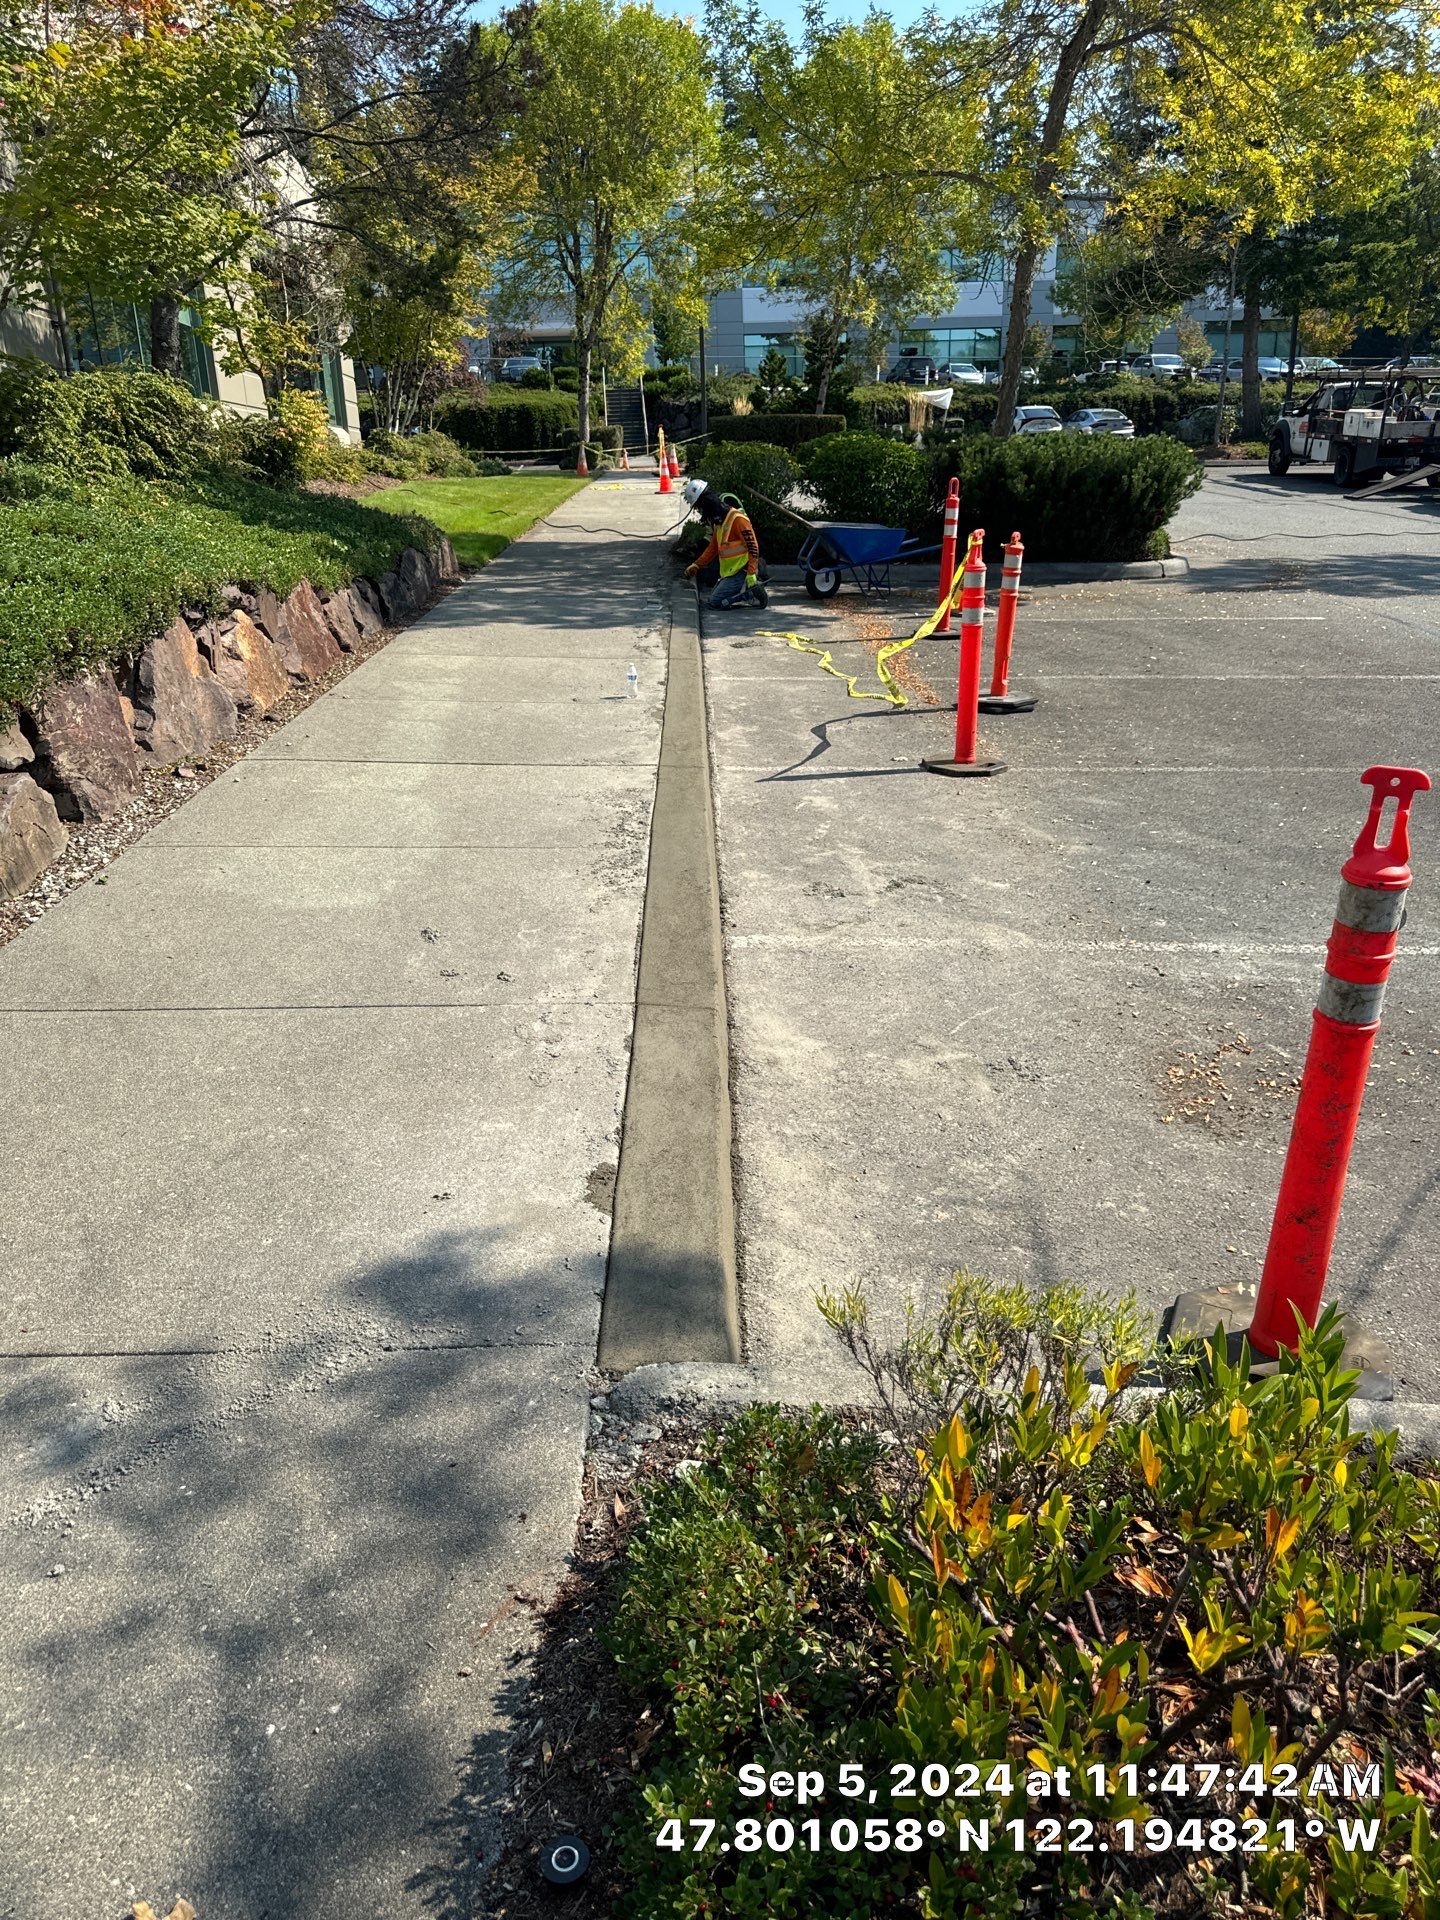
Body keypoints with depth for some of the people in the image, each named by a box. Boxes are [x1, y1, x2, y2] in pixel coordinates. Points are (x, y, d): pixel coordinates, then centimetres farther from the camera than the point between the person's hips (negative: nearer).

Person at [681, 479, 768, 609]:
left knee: (716, 601, -14)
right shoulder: (718, 520, 11)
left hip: (741, 571, -10)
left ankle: (755, 597, -10)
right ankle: (748, 590, 11)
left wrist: (752, 574, -27)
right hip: (729, 571, 10)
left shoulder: (737, 519, -19)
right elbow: (713, 547, 21)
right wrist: (696, 565, 16)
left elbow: (753, 546, -22)